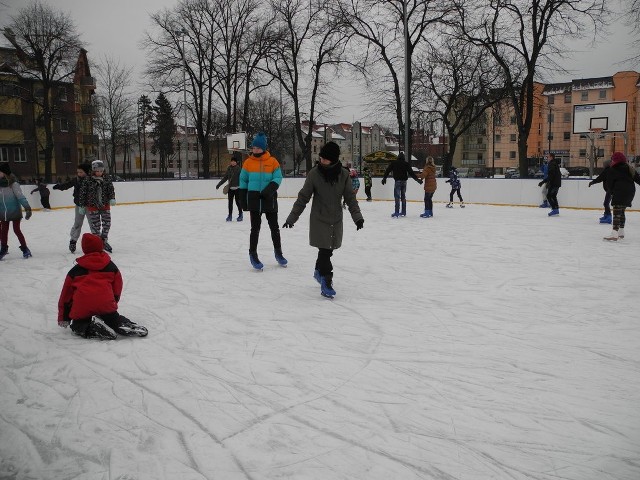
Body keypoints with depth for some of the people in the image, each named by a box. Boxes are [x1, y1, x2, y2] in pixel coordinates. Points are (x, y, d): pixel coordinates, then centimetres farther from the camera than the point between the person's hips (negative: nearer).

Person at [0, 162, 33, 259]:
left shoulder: (13, 184, -17)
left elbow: (21, 197, -21)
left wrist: (27, 208, -30)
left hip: (15, 212, -5)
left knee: (17, 230, 0)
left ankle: (25, 249, 14)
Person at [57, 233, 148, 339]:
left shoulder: (75, 270, 20)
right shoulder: (111, 266, 20)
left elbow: (66, 295, 23)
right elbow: (117, 289, 23)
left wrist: (63, 318, 30)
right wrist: (113, 303, 38)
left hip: (81, 310, -1)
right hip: (106, 305, 1)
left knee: (77, 326, 23)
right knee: (114, 318, 28)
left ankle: (92, 330, -11)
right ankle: (123, 325, -7)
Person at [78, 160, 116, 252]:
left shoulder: (107, 181, 2)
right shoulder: (87, 182, -8)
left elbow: (111, 190, 4)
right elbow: (82, 193, -4)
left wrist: (112, 199, -15)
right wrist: (82, 206, -4)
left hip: (105, 206, 3)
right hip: (93, 207, -3)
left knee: (107, 224, 5)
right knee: (95, 226, -1)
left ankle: (104, 241, 23)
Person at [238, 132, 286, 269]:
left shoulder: (273, 161, -2)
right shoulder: (248, 162, 1)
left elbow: (278, 177, -4)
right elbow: (243, 181, 6)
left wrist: (270, 188, -22)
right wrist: (243, 199, 2)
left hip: (269, 199, 0)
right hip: (254, 199, 0)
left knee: (274, 227, 11)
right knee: (255, 228, 4)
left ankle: (278, 252, 27)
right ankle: (253, 254, 16)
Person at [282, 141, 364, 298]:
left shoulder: (343, 174, -4)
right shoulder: (314, 173, -10)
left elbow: (350, 197, 1)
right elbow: (303, 197, -4)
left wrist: (357, 216, -8)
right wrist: (292, 217, -4)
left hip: (336, 220, 3)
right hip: (319, 219, -3)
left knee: (328, 250, 13)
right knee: (325, 250, -9)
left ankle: (319, 272, 39)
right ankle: (326, 282, 1)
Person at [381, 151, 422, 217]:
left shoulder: (393, 163, 1)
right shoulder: (406, 164, 3)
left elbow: (388, 170, 3)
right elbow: (411, 172, -1)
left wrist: (384, 178, 12)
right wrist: (417, 179, 4)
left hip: (398, 181, -3)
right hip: (404, 181, 3)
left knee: (397, 197, -6)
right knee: (403, 197, 12)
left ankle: (396, 213, -13)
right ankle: (403, 212, 17)